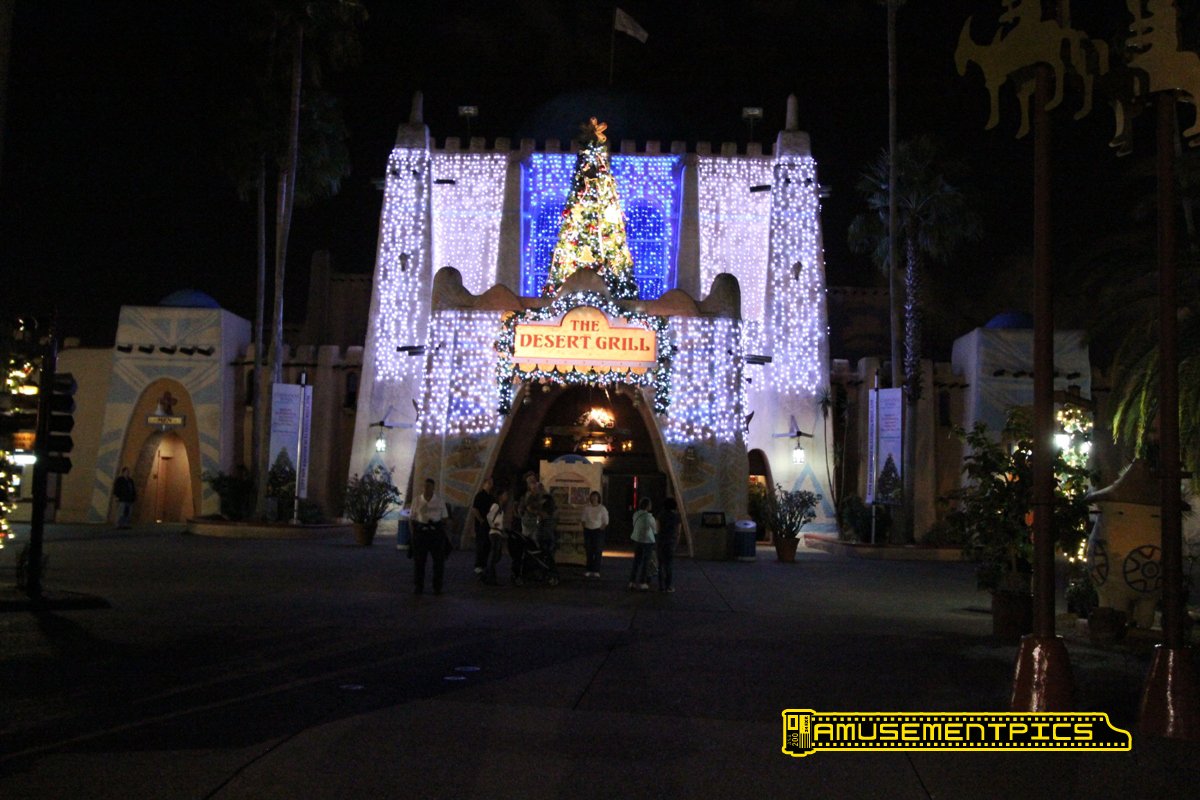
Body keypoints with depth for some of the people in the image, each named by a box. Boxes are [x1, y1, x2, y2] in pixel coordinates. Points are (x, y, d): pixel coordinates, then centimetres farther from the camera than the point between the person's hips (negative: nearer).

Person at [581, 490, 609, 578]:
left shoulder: (602, 508, -2)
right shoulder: (587, 508, 6)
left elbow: (605, 521, -1)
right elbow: (584, 519, 11)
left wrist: (601, 529, -9)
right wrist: (585, 527, 0)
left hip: (598, 531, -3)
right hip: (588, 530, 3)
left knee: (597, 551, -5)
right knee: (588, 551, 2)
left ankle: (596, 571, -1)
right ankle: (588, 570, 8)